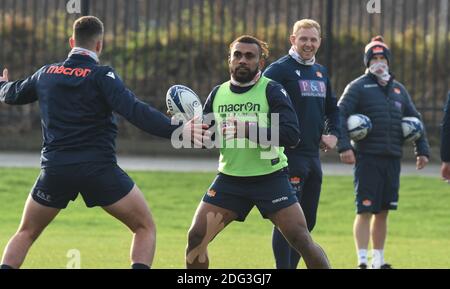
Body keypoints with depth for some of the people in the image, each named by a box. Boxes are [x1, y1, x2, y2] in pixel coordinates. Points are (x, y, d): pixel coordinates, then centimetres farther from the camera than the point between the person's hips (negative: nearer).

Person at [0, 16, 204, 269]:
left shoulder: (46, 74, 9)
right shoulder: (101, 75, -6)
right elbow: (134, 111, -20)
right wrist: (176, 129, -23)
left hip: (55, 170, 4)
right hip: (99, 170, -4)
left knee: (26, 234, 20)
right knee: (146, 228, 8)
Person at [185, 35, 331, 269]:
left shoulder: (272, 91, -8)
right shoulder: (218, 93, 6)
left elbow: (291, 134, -20)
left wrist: (249, 130, -29)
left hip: (270, 178, -4)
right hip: (230, 179, 4)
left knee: (302, 241, -9)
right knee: (196, 238, -4)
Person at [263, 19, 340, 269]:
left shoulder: (321, 73, 16)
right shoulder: (280, 69, -8)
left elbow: (333, 109, 28)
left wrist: (334, 134, 11)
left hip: (313, 155, 8)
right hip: (289, 155, -8)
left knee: (308, 220, 12)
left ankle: (291, 266, 22)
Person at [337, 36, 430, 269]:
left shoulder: (398, 89, 16)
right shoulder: (358, 87, -1)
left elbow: (414, 120, 22)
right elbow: (340, 114, -10)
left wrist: (422, 150, 14)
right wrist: (344, 146, -21)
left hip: (392, 159, 5)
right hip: (367, 158, -5)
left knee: (383, 212, 10)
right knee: (365, 211, -8)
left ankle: (378, 261, 18)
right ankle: (362, 260, -7)